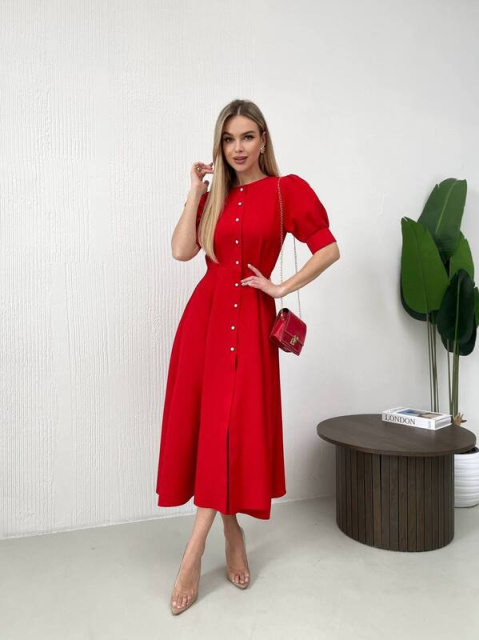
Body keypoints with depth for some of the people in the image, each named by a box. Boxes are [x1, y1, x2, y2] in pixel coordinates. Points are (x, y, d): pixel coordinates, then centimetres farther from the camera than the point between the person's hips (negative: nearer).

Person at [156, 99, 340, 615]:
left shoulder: (287, 190, 2)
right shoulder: (214, 196, 13)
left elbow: (329, 249, -3)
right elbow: (181, 250, -1)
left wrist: (282, 287, -6)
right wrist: (196, 190, 2)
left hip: (249, 319, -4)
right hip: (205, 312, 5)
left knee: (232, 426, -6)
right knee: (201, 425, 4)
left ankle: (192, 556, 5)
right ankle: (232, 534, 23)